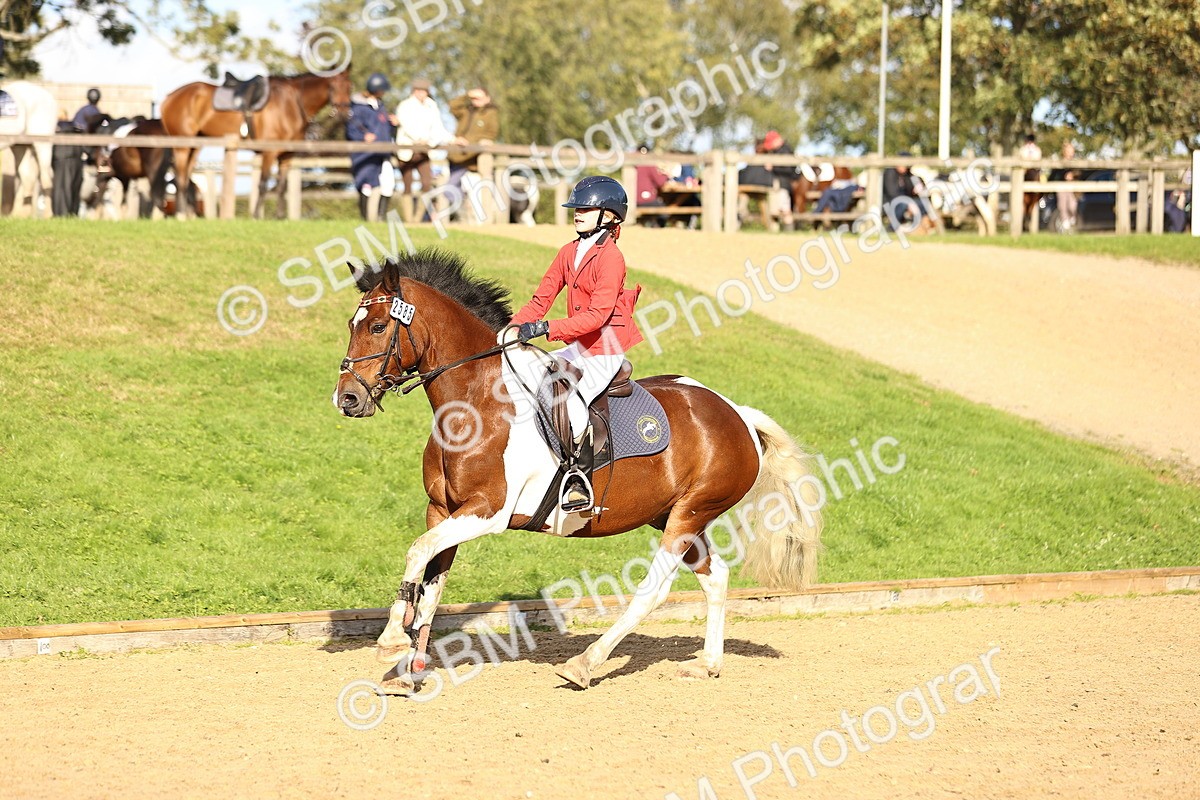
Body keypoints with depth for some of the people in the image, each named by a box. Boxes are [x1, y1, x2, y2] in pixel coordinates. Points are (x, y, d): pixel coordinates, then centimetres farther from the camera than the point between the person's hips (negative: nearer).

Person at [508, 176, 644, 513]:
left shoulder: (610, 258, -16)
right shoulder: (569, 253, 11)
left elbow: (598, 314, -23)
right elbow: (542, 299, 11)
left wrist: (547, 328, -29)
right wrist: (513, 326, -5)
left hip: (606, 349, -9)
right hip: (580, 346, 9)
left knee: (572, 400, -27)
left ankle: (582, 482, -21)